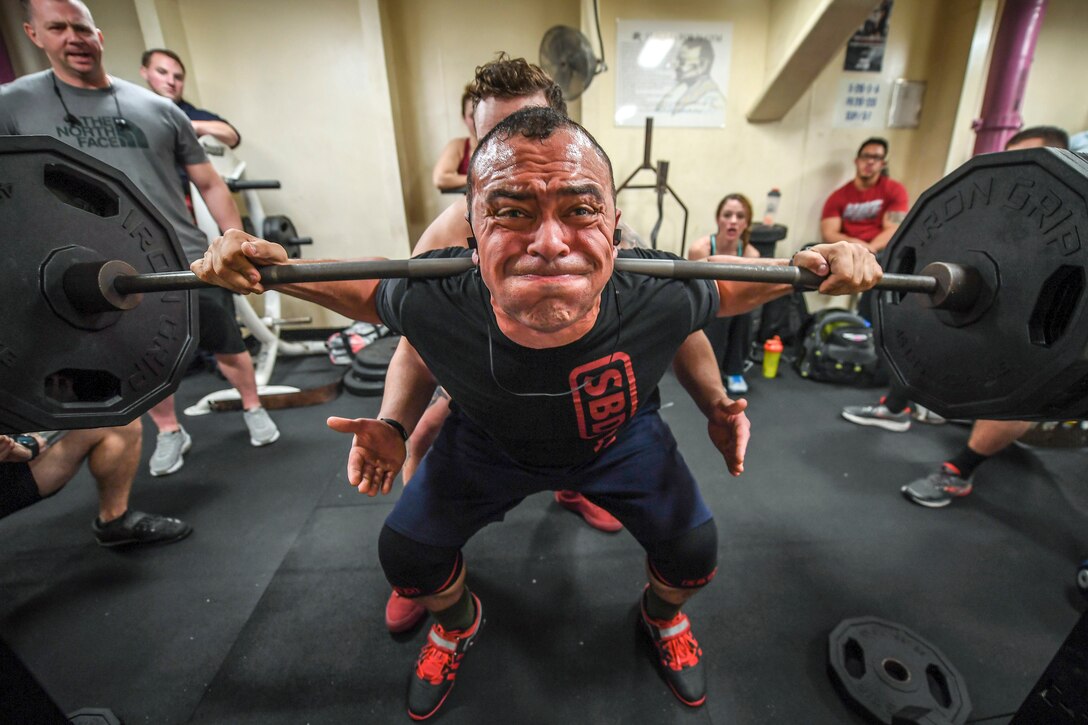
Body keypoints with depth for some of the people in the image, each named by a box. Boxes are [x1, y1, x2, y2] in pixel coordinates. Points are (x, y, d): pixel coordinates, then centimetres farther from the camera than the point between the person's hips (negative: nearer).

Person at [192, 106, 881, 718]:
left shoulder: (660, 299, -36)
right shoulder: (434, 304, -36)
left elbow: (726, 289, -11)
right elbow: (373, 294, -11)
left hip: (623, 437, 1)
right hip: (489, 442, 1)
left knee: (694, 552, -2)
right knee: (405, 552, 0)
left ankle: (663, 615, 39)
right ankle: (459, 622, 39)